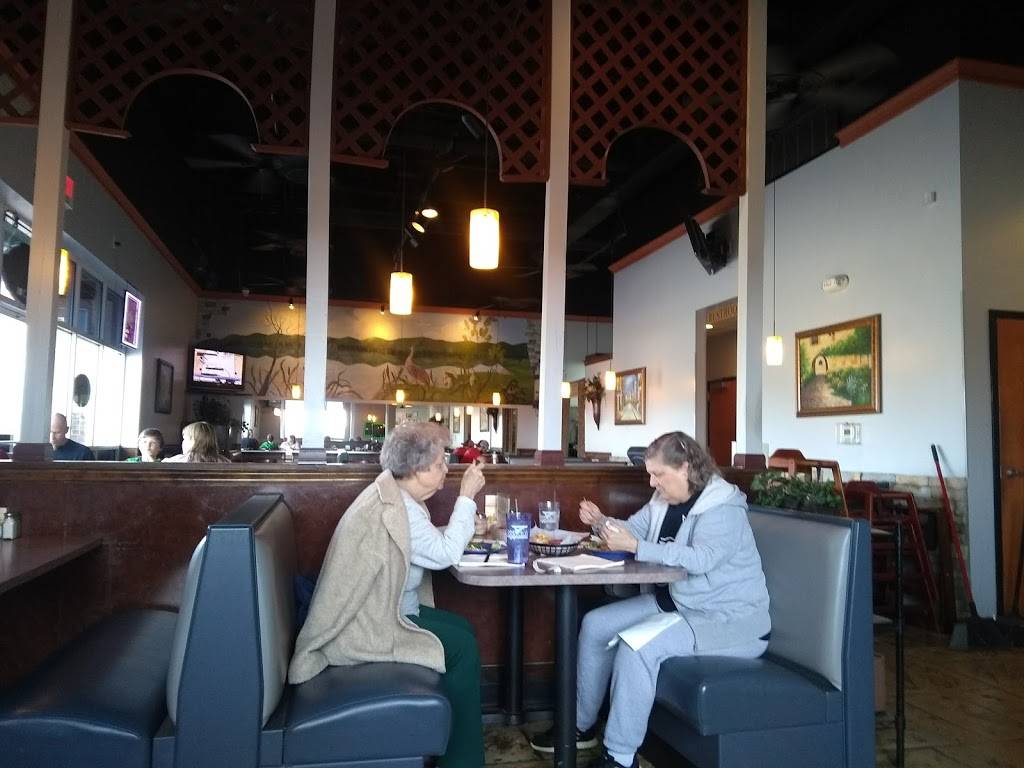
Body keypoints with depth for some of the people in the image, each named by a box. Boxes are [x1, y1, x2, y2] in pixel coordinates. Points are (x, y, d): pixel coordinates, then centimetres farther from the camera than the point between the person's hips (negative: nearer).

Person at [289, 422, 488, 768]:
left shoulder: (395, 493, 7)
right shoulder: (393, 507, -26)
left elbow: (430, 544, 14)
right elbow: (444, 555, -22)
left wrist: (465, 526, -1)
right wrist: (466, 497, -16)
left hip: (377, 609, 11)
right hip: (364, 626, -11)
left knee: (462, 628, 11)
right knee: (461, 647, -10)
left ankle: (451, 737, 22)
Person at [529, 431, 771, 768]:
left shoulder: (724, 508, -20)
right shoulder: (665, 499, 5)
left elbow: (700, 559, -35)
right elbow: (634, 528, 16)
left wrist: (635, 547, -37)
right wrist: (602, 522, -6)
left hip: (728, 620, -9)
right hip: (675, 602, 9)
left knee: (637, 646, -29)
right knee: (596, 625, 2)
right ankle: (582, 725, 16)